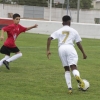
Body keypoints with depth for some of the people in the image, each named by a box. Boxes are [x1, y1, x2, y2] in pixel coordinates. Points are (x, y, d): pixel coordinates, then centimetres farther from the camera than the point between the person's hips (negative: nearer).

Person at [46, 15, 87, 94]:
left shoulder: (59, 31, 21)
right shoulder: (74, 31, 18)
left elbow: (49, 38, 7)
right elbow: (78, 43, 16)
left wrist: (48, 50, 5)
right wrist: (83, 53, 24)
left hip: (61, 48, 2)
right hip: (70, 47, -2)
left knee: (67, 69, 14)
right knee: (73, 67, -11)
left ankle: (69, 88, 4)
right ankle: (77, 76, -47)